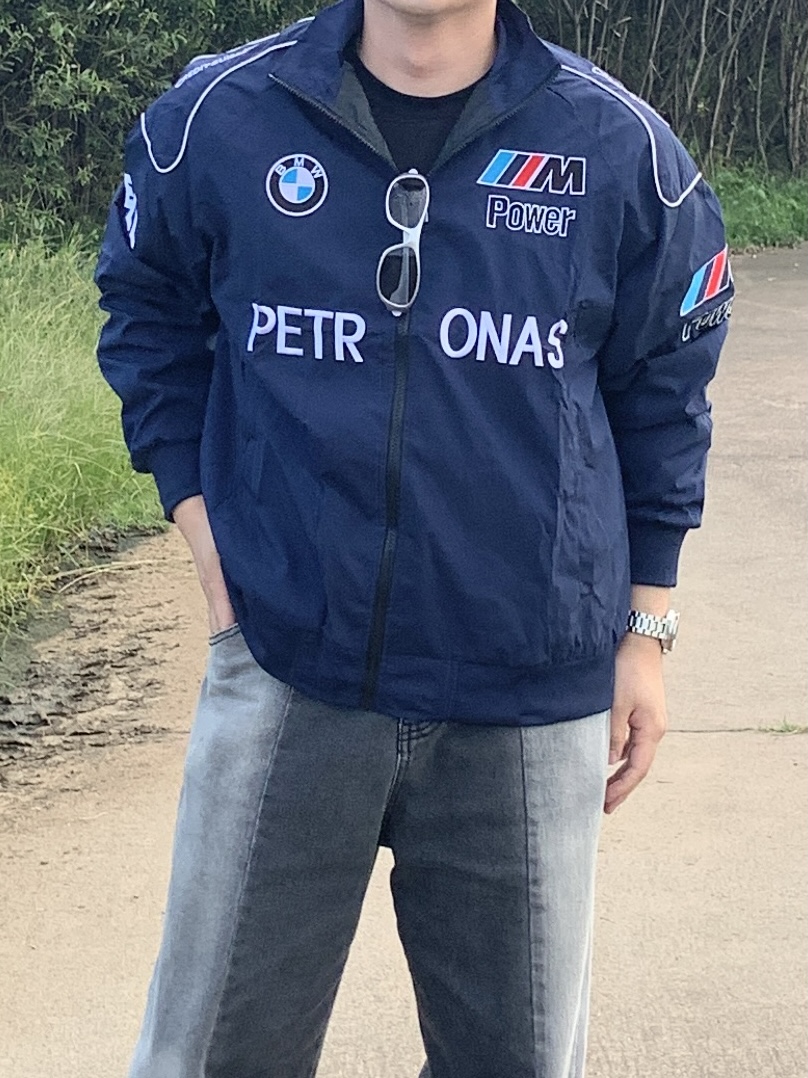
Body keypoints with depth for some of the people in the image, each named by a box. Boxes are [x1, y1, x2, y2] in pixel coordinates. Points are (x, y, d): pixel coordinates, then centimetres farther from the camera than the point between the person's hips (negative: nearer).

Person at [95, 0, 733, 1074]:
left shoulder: (622, 149, -4)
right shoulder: (212, 120, -4)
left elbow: (661, 391, 9)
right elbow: (149, 322, 13)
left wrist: (646, 631, 9)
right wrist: (211, 550, 3)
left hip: (534, 699, 1)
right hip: (283, 672, 0)